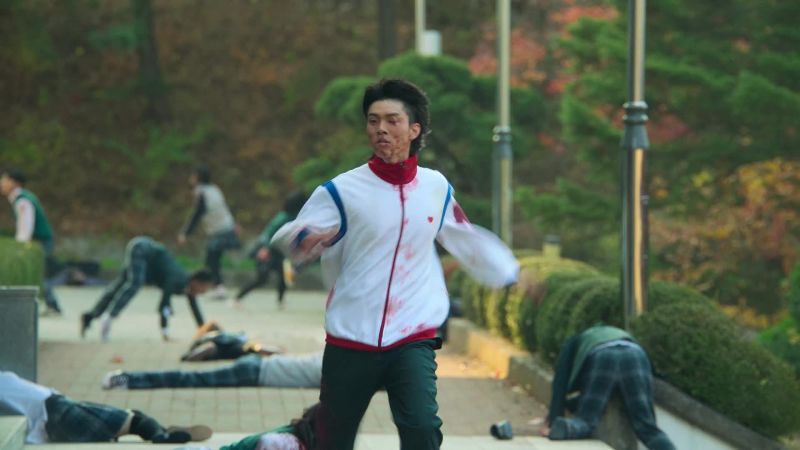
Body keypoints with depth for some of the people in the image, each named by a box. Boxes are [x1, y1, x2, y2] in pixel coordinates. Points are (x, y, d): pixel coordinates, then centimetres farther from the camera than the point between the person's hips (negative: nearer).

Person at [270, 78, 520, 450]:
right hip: (350, 343, -1)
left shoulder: (436, 188, 6)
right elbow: (292, 237, -15)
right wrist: (302, 238, -38)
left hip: (413, 340, 1)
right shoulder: (342, 191, -6)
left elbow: (464, 239, 23)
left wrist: (508, 271, 31)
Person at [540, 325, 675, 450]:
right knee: (646, 428, 0)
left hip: (601, 360, -3)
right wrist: (567, 403, 51)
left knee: (585, 422, -3)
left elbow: (560, 384, 23)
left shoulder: (571, 345, 37)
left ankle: (560, 428, -35)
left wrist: (553, 421, 24)